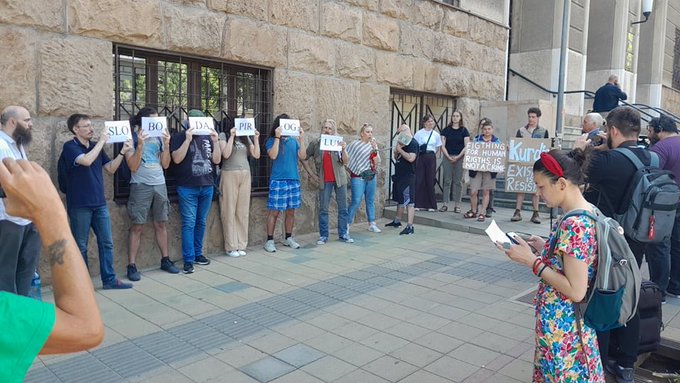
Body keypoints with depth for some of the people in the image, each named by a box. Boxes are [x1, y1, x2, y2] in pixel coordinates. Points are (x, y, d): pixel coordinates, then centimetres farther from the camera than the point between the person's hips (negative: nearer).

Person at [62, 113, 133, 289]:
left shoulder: (96, 146, 11)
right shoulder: (70, 146, -6)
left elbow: (111, 169, 10)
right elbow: (86, 161, -24)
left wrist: (122, 152, -2)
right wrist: (102, 141, -16)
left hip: (99, 203, 6)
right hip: (79, 205, -6)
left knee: (107, 242, 7)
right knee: (80, 246, 5)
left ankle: (109, 279, 15)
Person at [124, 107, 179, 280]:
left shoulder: (158, 137, 9)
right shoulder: (132, 138, -4)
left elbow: (165, 164, 7)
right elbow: (133, 166, -11)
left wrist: (166, 145, -6)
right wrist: (140, 145, -20)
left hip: (160, 185, 5)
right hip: (141, 186, -5)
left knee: (160, 224, 11)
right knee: (137, 227, -3)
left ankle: (165, 260, 20)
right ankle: (131, 266, 3)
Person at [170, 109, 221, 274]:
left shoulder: (207, 137, 12)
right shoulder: (179, 137, -1)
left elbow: (216, 160, 6)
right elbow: (177, 159, -13)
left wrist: (215, 141, -6)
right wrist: (188, 140, -17)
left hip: (207, 187, 5)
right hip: (187, 188, -4)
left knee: (201, 222, 12)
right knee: (189, 223, -6)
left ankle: (198, 254, 23)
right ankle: (188, 260, -3)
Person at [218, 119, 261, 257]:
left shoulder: (245, 136, 14)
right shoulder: (223, 135, 1)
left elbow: (256, 155, 9)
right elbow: (226, 154, -13)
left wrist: (256, 139, 1)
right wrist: (232, 136, -12)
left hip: (246, 175, 5)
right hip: (230, 175, -4)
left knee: (243, 211, 4)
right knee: (229, 211, -2)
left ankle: (241, 245, 10)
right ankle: (231, 247, 2)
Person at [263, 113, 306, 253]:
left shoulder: (294, 141, 13)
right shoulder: (272, 140, 1)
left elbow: (302, 157, 4)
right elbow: (273, 155, -16)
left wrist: (301, 139, -2)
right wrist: (277, 137, -15)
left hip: (294, 180, 5)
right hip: (278, 180, -5)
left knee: (291, 211, 10)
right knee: (274, 211, -2)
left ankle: (288, 238, 22)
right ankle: (269, 240, 4)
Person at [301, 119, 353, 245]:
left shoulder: (338, 143, 1)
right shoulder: (315, 144, 1)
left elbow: (345, 162, -4)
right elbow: (304, 159, 7)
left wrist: (343, 150, -22)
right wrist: (312, 175, 3)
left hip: (340, 179, 1)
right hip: (324, 181, -1)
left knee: (343, 208, 6)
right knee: (323, 209, 2)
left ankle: (343, 234, 16)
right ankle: (323, 235, 11)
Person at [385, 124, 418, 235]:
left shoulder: (413, 143, -12)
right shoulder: (403, 142, 17)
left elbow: (411, 158, -25)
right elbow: (396, 158, 19)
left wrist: (400, 150, -16)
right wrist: (396, 150, -1)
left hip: (408, 176, -10)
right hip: (399, 175, 10)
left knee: (409, 201, -11)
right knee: (400, 199, 20)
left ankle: (410, 227, -13)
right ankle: (397, 221, 33)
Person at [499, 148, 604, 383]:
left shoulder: (574, 225, -26)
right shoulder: (590, 213, 2)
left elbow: (576, 291, -26)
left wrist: (532, 261, -21)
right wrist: (545, 248, 5)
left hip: (561, 325, -9)